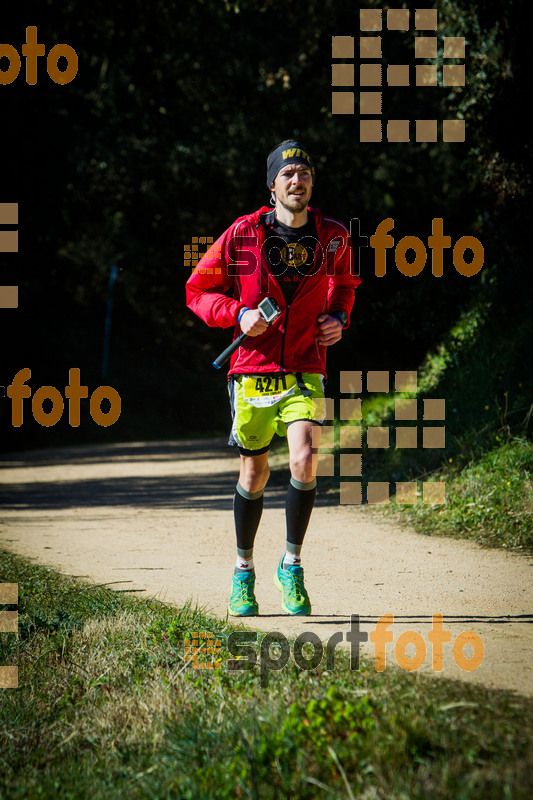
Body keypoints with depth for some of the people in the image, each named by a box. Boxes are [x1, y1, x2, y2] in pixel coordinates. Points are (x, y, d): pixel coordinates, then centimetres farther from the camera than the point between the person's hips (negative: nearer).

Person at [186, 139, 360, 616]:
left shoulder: (334, 237, 2)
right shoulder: (243, 234, -5)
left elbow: (345, 284, 23)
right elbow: (199, 290, 3)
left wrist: (339, 318, 3)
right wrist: (239, 314, -14)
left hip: (306, 371, 1)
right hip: (253, 371, 0)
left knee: (305, 462, -18)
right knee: (254, 474, 8)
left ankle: (292, 566, 0)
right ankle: (244, 570, 28)